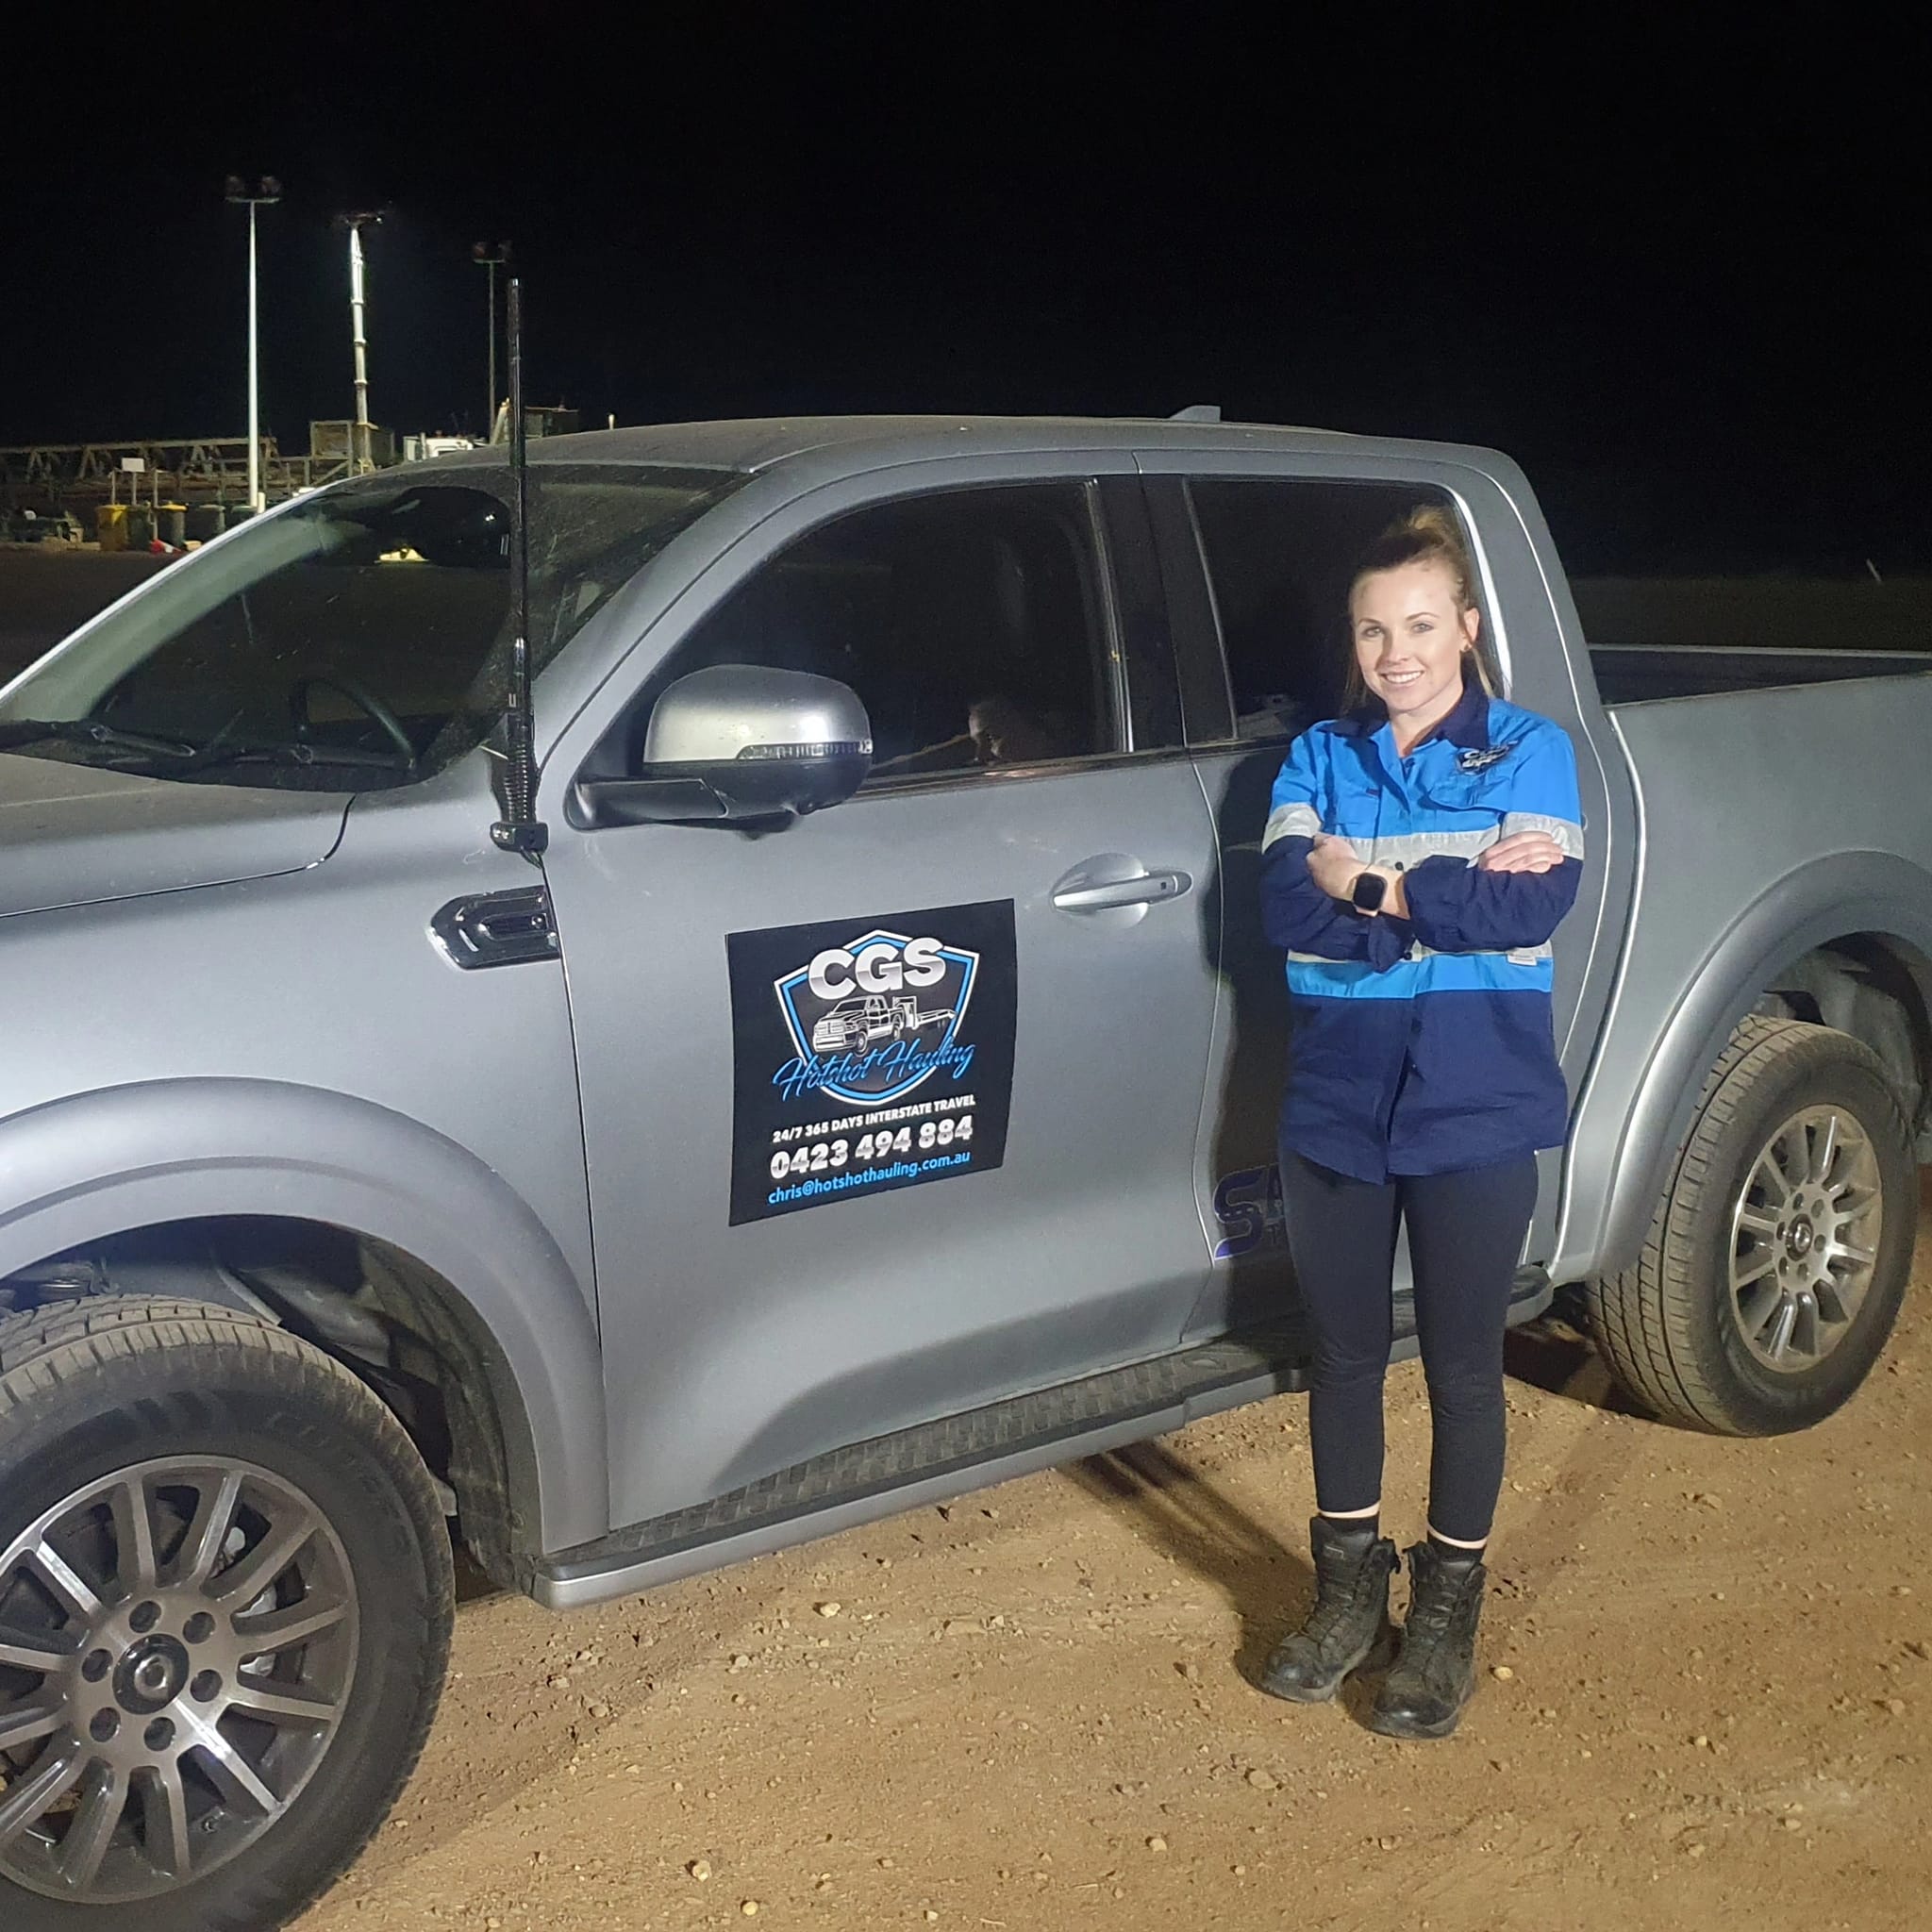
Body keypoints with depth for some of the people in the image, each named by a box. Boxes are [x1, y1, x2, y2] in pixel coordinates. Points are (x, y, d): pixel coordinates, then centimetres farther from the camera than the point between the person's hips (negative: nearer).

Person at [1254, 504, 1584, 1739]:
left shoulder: (1528, 752, -1)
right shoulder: (1319, 759, 6)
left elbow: (1529, 910, -17)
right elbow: (1286, 905, -10)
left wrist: (1368, 879, -13)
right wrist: (1453, 889, -16)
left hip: (1475, 1113, -3)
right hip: (1338, 1108, 3)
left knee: (1463, 1362, 7)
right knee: (1346, 1353, 13)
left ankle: (1450, 1607, 23)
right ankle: (1352, 1584, 30)